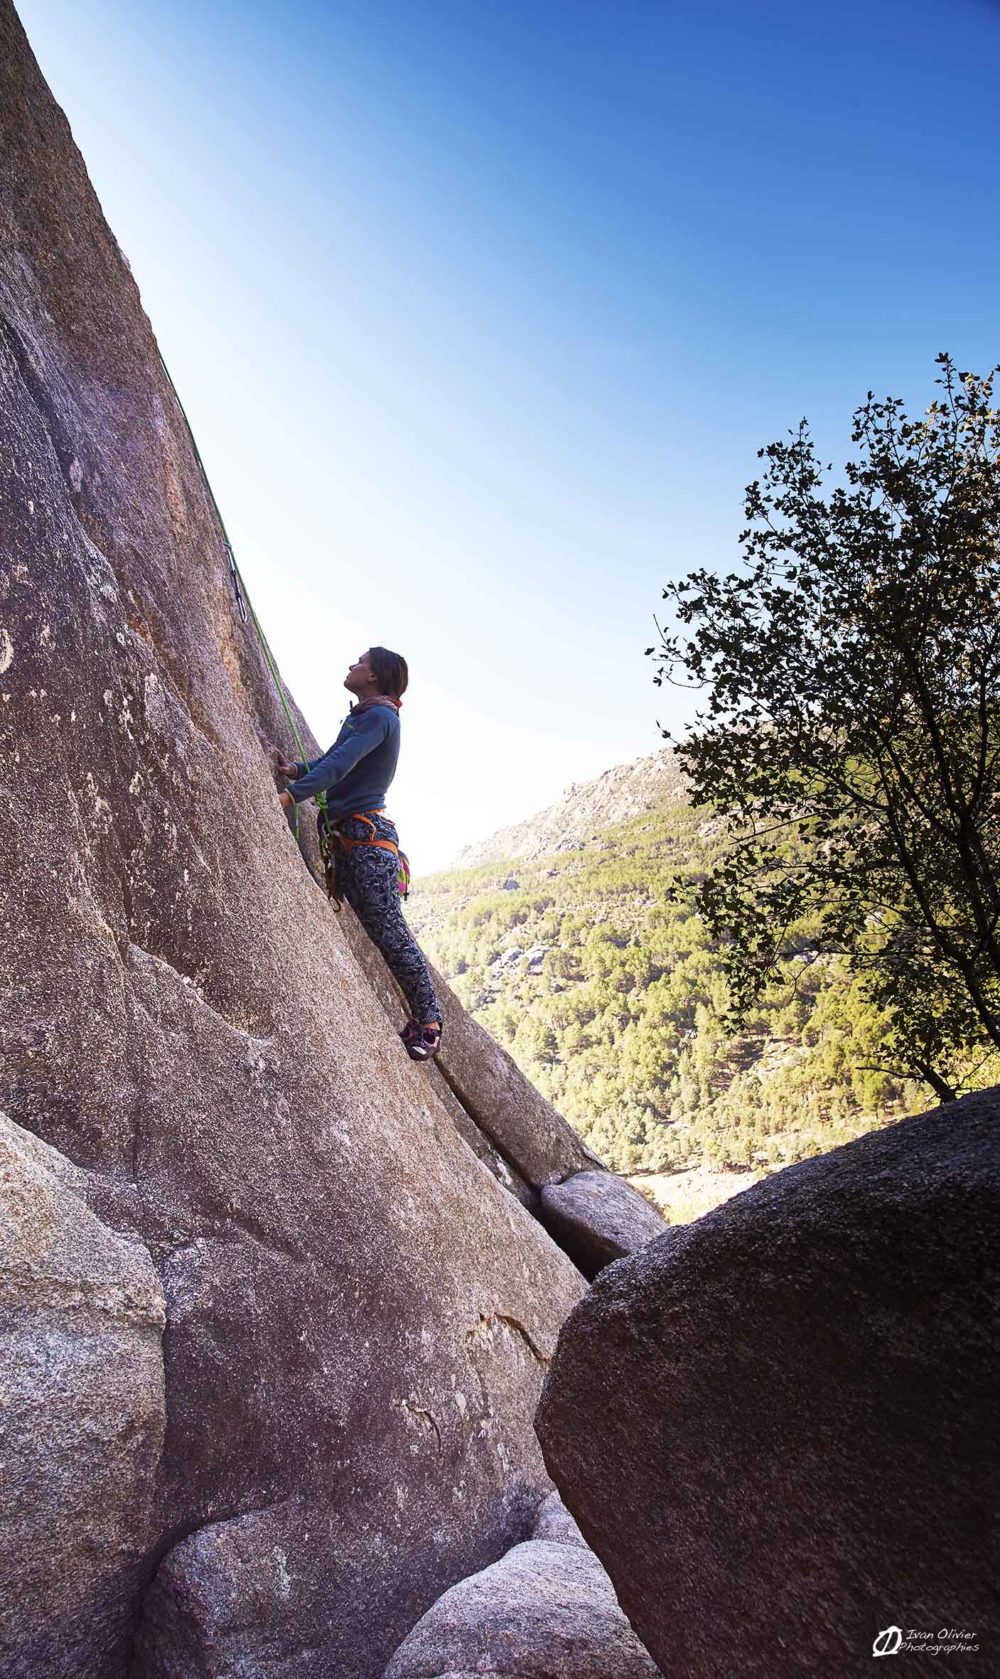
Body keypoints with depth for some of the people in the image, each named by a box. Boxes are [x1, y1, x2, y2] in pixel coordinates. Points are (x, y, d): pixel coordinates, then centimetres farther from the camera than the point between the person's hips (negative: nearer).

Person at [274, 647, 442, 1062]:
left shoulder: (379, 716, -10)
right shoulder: (361, 716, 20)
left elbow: (340, 765, -22)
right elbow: (334, 762, 22)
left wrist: (289, 795, -29)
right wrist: (295, 769, 4)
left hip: (368, 835, -10)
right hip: (349, 836, 10)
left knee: (389, 931, -7)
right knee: (380, 931, 11)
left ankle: (428, 1022, 1)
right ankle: (421, 1019, 19)